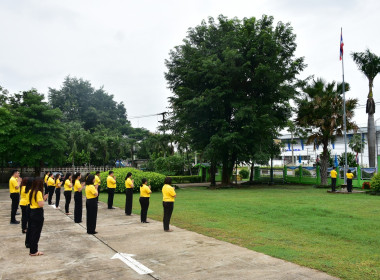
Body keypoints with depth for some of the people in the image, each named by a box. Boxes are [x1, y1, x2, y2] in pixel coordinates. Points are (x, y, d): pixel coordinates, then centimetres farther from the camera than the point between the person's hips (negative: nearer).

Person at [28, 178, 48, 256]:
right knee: (36, 232, 0)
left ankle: (31, 250, 24)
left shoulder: (32, 192, 8)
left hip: (32, 212, 9)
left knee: (31, 231, 15)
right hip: (38, 213, -9)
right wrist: (44, 199, -7)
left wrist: (44, 198, 8)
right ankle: (34, 251, 8)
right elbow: (41, 204, -23)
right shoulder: (38, 192, -17)